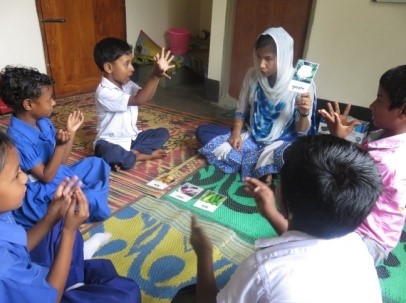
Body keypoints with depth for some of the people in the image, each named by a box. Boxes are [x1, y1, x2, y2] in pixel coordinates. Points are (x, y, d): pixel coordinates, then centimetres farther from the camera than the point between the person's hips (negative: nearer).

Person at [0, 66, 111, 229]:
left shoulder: (43, 122, 0)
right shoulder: (18, 138, -26)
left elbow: (60, 161, 5)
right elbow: (46, 177, -22)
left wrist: (71, 131, -4)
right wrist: (60, 145, -34)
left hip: (59, 175, 9)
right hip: (41, 195, -9)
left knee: (96, 164, 13)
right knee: (91, 199, -26)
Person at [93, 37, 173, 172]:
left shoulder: (127, 84, 2)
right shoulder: (104, 92, -24)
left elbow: (146, 95, -15)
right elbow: (138, 100, -31)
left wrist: (156, 75, -29)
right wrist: (155, 75, -39)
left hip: (131, 137, 7)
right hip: (111, 142, -7)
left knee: (163, 133, -3)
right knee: (111, 156, -39)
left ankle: (131, 153, -14)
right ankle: (145, 155, -15)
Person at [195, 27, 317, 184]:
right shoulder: (252, 75, -5)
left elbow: (302, 133, -11)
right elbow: (241, 110, 6)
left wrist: (304, 114, -32)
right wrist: (236, 133, -12)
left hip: (281, 143, -4)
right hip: (251, 137, 5)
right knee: (202, 131, -11)